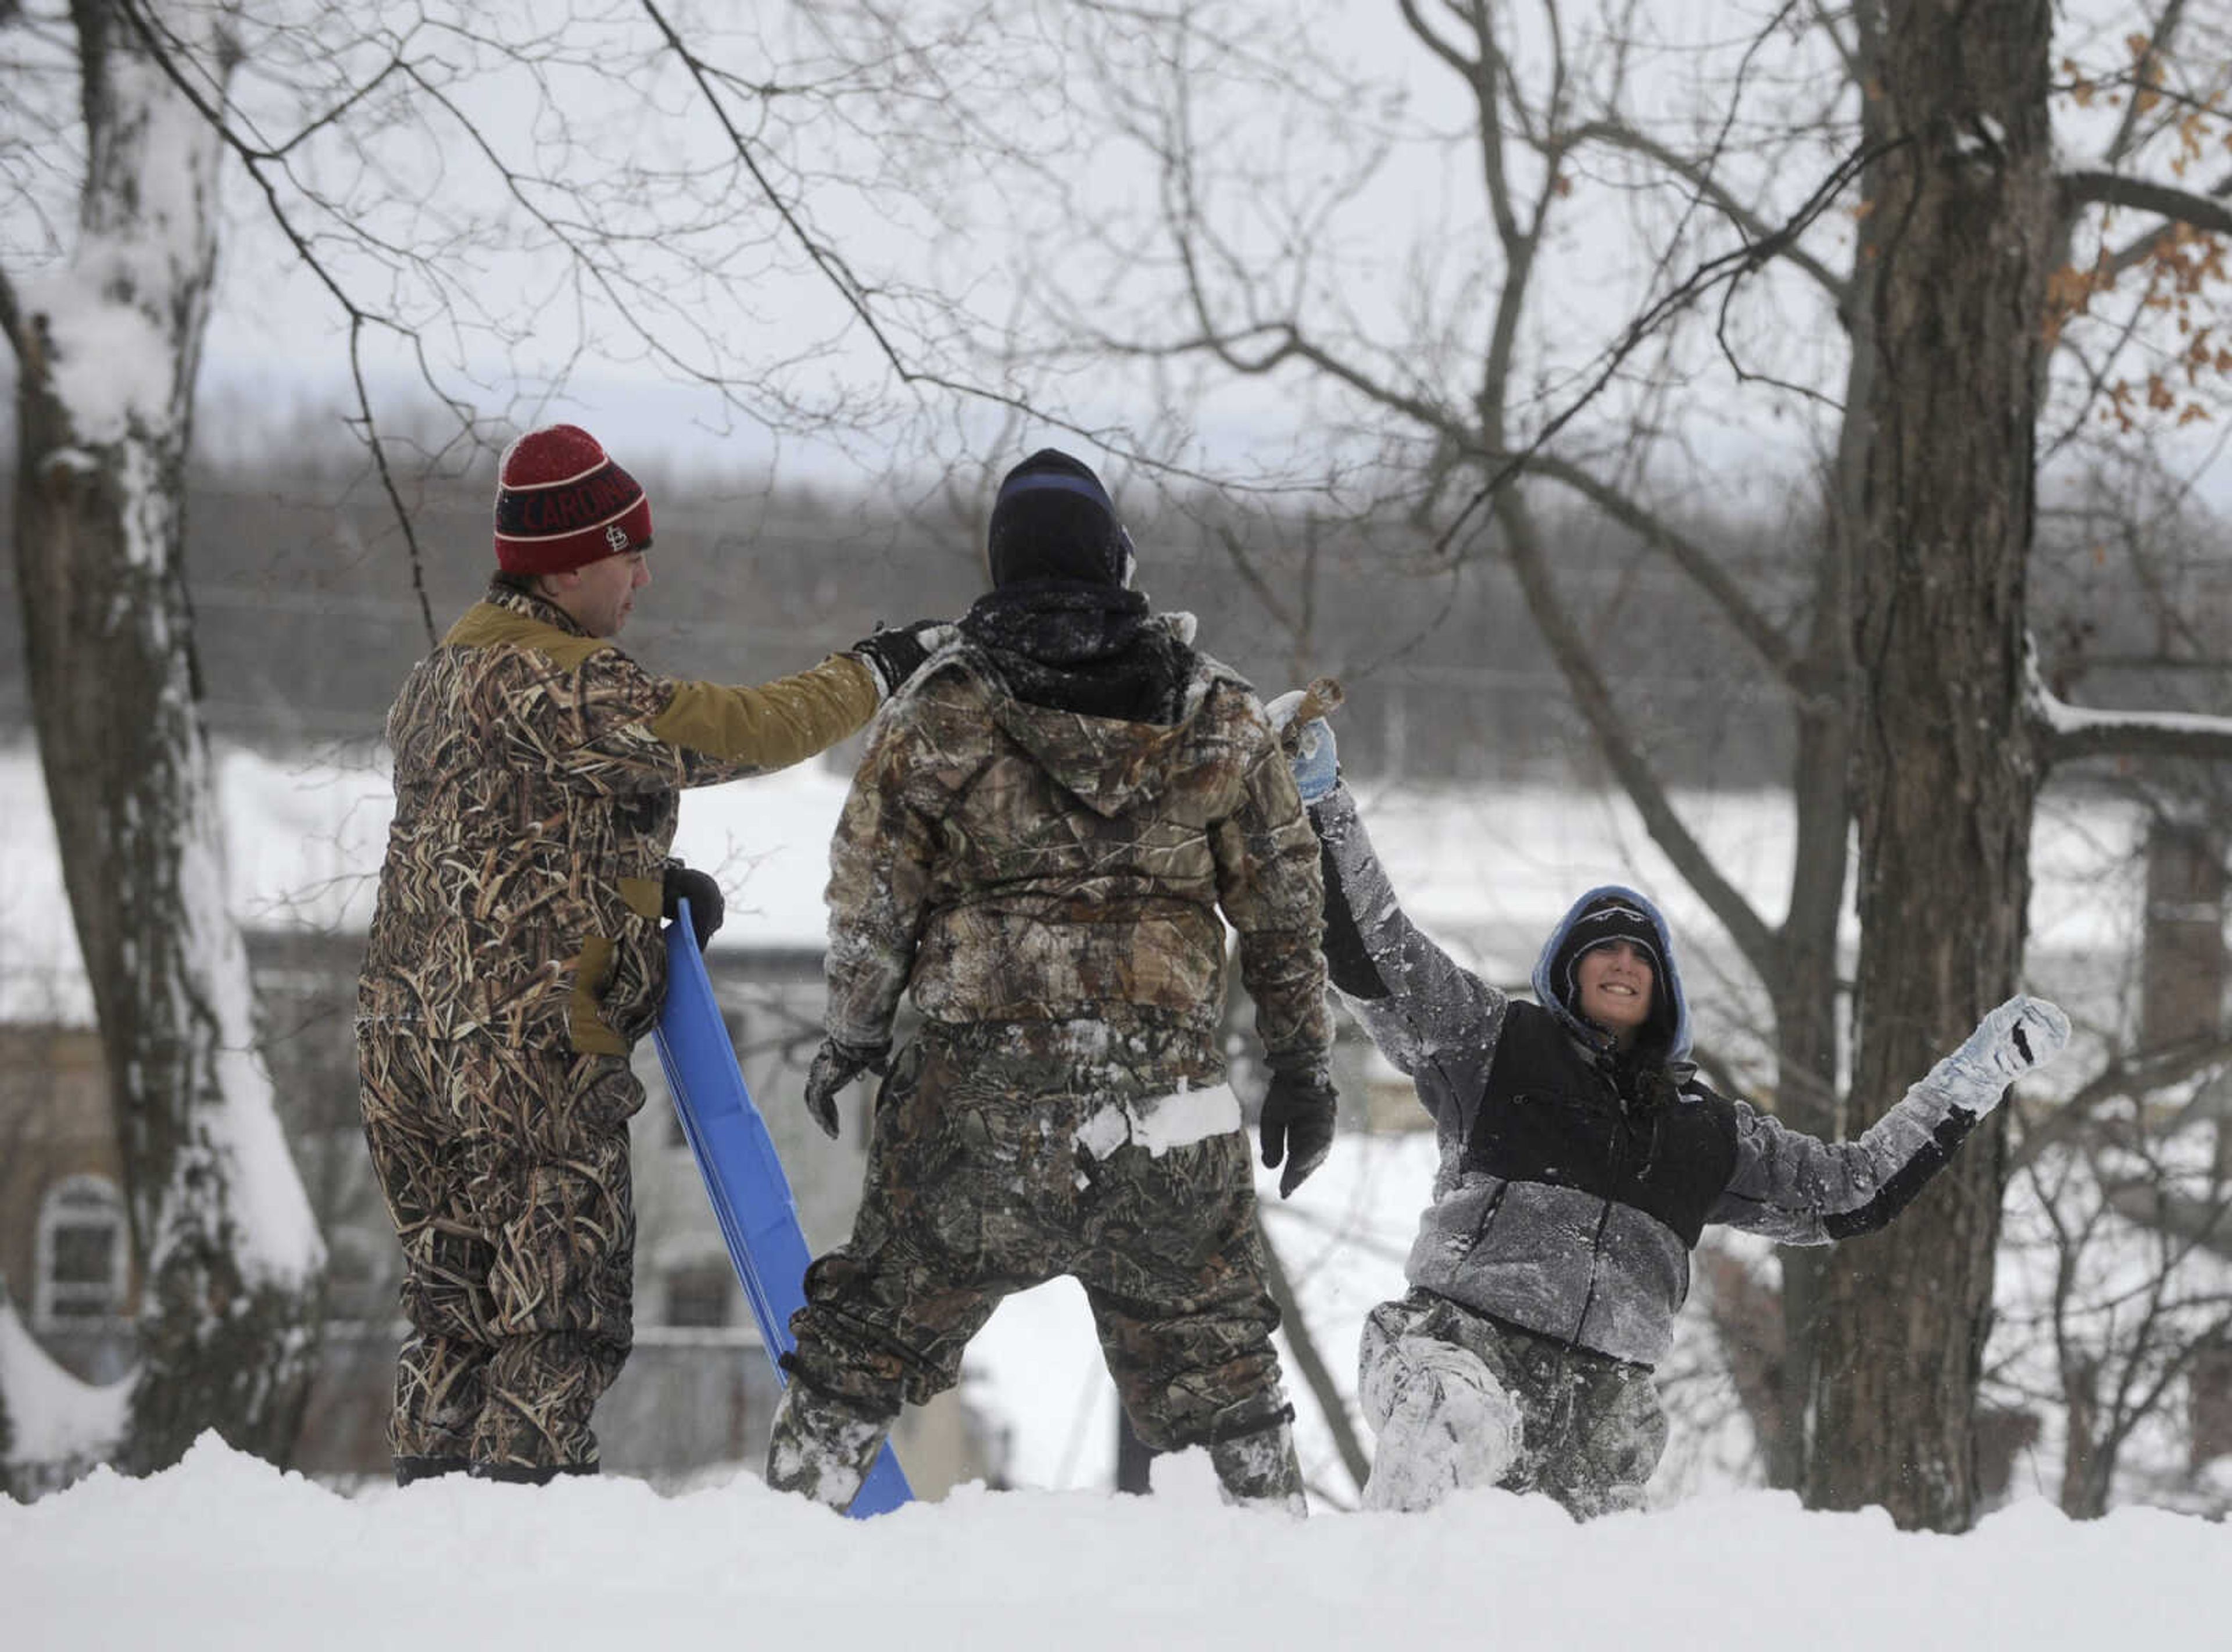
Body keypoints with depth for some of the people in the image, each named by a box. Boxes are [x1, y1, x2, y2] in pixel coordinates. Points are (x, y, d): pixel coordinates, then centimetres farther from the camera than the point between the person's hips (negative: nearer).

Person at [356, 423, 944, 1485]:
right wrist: (874, 674, -2)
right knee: (563, 1317, -5)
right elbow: (723, 732, -15)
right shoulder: (547, 679, -13)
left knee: (454, 1313, 12)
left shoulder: (445, 672, 19)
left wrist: (645, 882, 10)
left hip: (408, 1032, 9)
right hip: (530, 1045, -9)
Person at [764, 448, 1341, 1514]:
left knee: (873, 1335, 9)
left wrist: (850, 1039, 13)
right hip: (1169, 1097, 2)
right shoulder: (1220, 719, 4)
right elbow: (1283, 909, 8)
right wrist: (1305, 1066, 17)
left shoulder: (937, 714, -2)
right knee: (1207, 1353, 14)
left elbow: (871, 903, 0)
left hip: (979, 1099, -1)